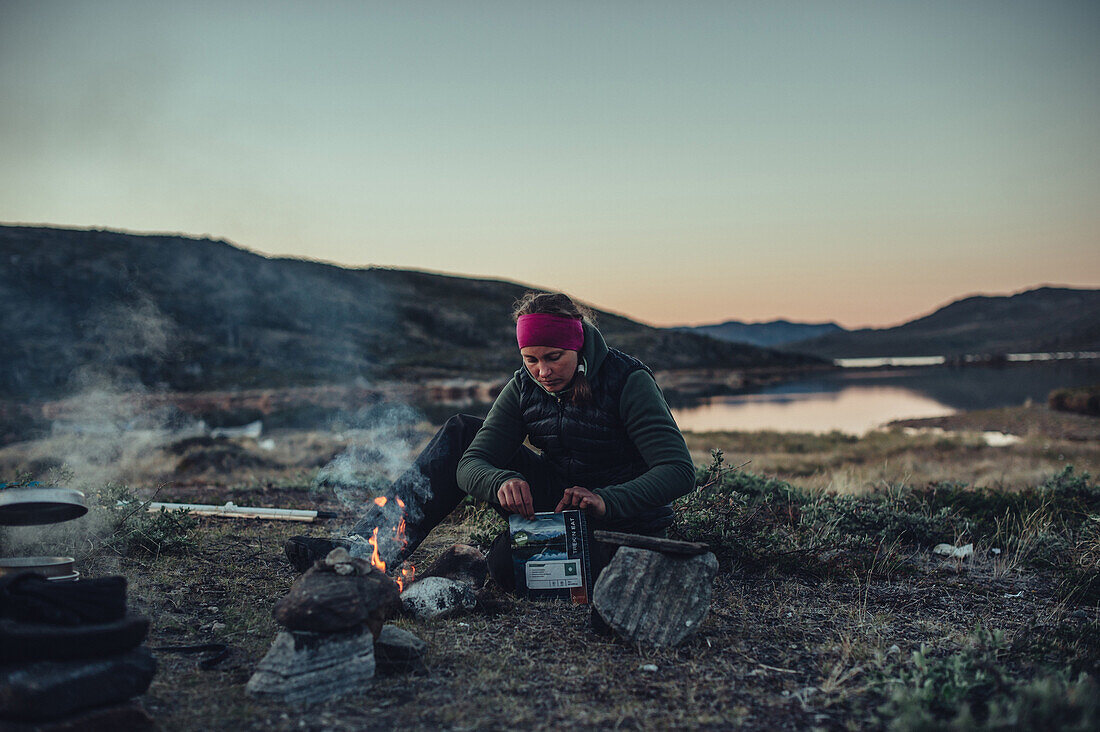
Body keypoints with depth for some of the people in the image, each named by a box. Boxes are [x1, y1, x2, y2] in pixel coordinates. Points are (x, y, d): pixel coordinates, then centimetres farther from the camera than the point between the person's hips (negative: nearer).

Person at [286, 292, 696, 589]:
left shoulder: (627, 381, -20)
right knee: (461, 432, -7)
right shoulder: (524, 387, -5)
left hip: (624, 520, -5)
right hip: (557, 497, 6)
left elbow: (679, 470, -26)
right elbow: (470, 465, -14)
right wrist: (502, 482, -37)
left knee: (510, 563, -34)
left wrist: (606, 502, -40)